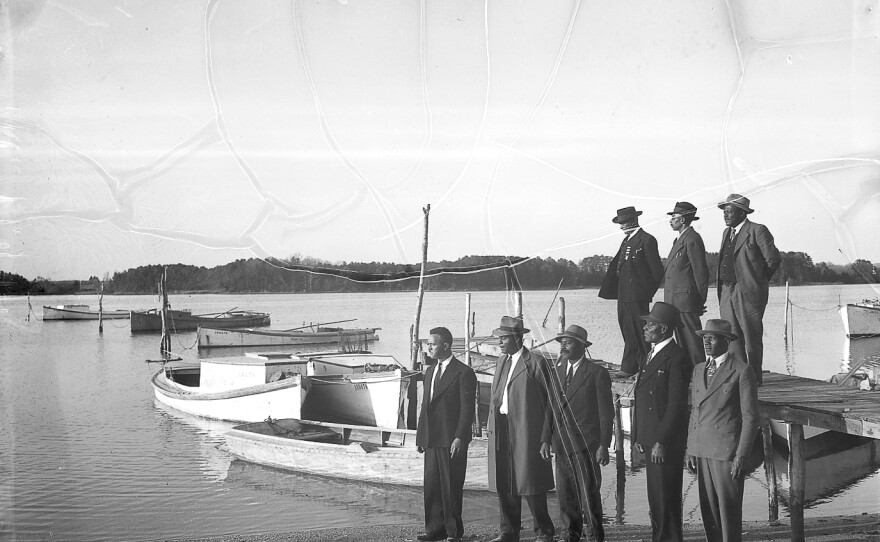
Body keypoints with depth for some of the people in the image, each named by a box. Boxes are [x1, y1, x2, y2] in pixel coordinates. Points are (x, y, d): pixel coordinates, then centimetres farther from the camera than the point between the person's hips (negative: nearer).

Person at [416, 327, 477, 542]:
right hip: (432, 439, 7)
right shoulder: (430, 372, 17)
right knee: (431, 485, 7)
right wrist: (420, 435, 14)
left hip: (452, 440, -7)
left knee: (451, 486, 0)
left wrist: (459, 437, -17)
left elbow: (467, 409, -11)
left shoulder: (463, 372, -7)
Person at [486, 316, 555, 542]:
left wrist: (545, 439, -11)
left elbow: (549, 402, -8)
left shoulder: (536, 362, -7)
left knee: (530, 483, -2)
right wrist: (490, 425, 9)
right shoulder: (501, 362, 15)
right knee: (504, 484, 10)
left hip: (526, 431, -7)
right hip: (501, 430, 7)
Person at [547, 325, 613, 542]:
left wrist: (603, 445, -9)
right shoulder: (556, 372, 13)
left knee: (589, 492, -3)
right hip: (561, 444, 5)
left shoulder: (597, 373, -3)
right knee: (565, 494, 7)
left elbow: (606, 412, -4)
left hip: (586, 443, -5)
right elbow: (552, 408, 13)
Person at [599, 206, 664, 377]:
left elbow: (657, 270, -10)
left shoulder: (647, 240, -9)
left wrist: (648, 292, -6)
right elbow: (616, 266, 19)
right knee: (628, 332, 8)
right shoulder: (626, 241, 18)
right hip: (623, 295, 8)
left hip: (637, 296, -8)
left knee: (639, 332, -5)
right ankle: (629, 367, 12)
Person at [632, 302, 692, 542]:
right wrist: (638, 436, 14)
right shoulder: (651, 355, 16)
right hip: (650, 440, 9)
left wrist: (661, 442, -19)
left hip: (666, 443, -9)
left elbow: (677, 405, -18)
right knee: (655, 498, 16)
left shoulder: (677, 359, -14)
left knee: (666, 498, -1)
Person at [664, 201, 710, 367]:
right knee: (681, 340, 12)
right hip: (674, 300, 10)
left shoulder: (692, 239, -12)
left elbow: (701, 271, -14)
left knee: (692, 339, -6)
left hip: (686, 300, -10)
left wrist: (700, 301, -12)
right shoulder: (680, 239, 19)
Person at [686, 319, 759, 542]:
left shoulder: (742, 371, -7)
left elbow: (750, 418, -8)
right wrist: (691, 448, 12)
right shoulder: (699, 370, 14)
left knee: (729, 509, -1)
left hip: (728, 451, -6)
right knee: (708, 508, 9)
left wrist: (741, 456, -13)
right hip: (703, 451, 6)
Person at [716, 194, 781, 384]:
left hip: (748, 292, -7)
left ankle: (755, 377, 7)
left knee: (752, 338, -1)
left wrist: (758, 280, 4)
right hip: (727, 292, 7)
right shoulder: (727, 233, 17)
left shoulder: (758, 231, -6)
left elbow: (773, 260, -6)